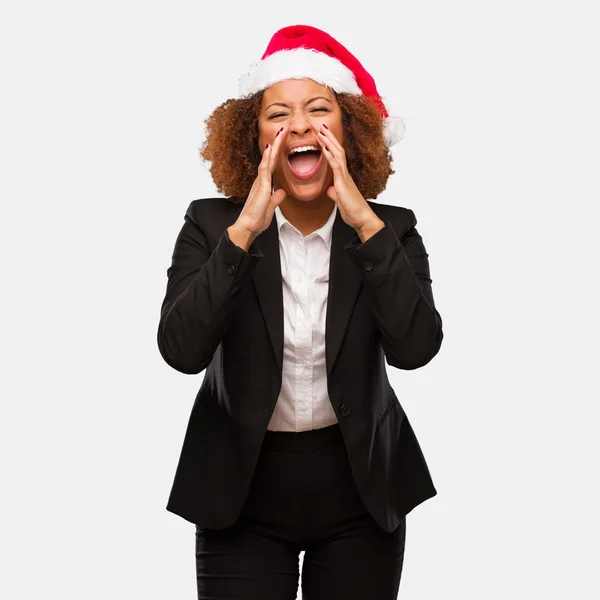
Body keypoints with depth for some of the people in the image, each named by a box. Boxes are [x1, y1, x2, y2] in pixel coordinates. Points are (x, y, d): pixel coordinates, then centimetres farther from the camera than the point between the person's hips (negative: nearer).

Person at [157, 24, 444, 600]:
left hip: (360, 492, 1)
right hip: (243, 493, -1)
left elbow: (415, 347, -19)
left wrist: (364, 221, -22)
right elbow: (181, 350, -20)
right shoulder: (211, 225, -5)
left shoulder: (390, 229, -3)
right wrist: (244, 230, -25)